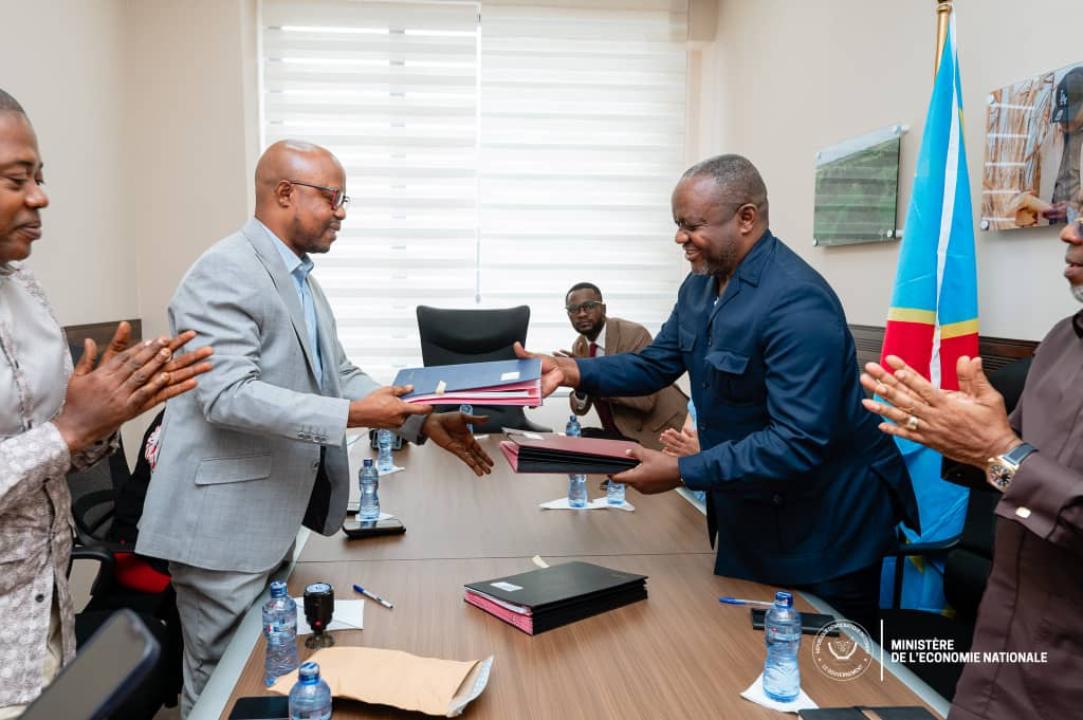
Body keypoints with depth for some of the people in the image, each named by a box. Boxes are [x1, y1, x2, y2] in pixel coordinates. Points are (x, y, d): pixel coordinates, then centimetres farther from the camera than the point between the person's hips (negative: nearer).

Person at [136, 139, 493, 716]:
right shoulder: (226, 272, -17)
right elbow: (227, 395, -28)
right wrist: (349, 415, -33)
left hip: (276, 513, 9)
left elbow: (338, 374, 12)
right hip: (225, 518, -9)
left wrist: (422, 421, 0)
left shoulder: (301, 279, 13)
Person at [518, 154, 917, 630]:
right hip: (748, 511, 9)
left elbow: (800, 443, -33)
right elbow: (656, 364, 6)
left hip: (826, 526, -8)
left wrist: (682, 473, -33)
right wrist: (574, 372, -10)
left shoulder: (798, 305, -29)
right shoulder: (701, 285, 1)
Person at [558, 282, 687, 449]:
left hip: (659, 431, -6)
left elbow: (645, 399, -26)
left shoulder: (634, 334, -17)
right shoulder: (579, 347, 4)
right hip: (621, 433, 6)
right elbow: (580, 409, 5)